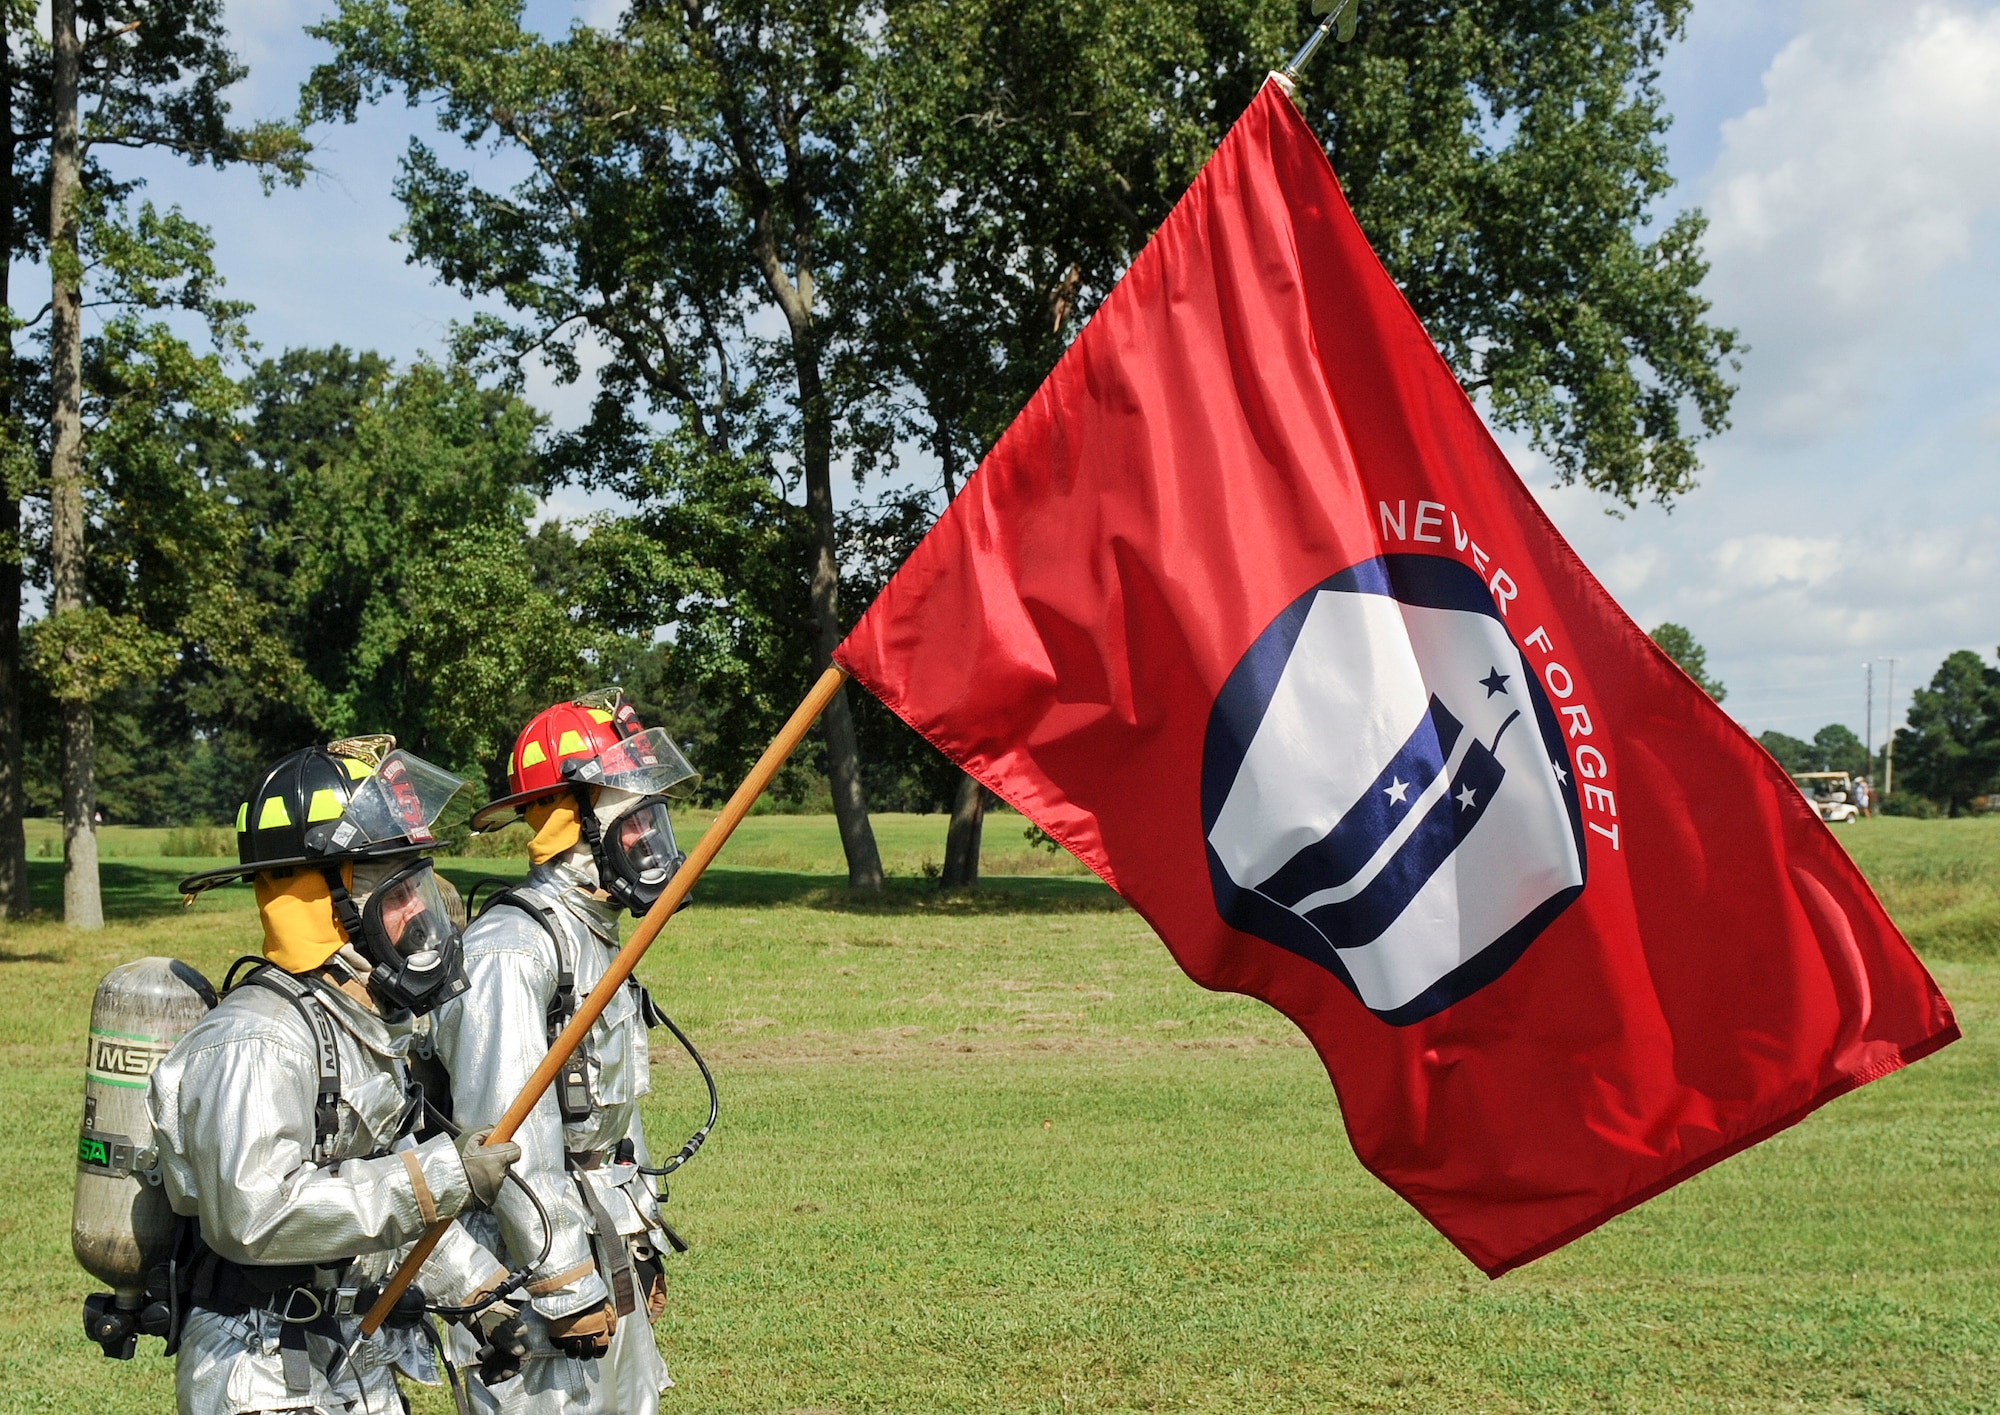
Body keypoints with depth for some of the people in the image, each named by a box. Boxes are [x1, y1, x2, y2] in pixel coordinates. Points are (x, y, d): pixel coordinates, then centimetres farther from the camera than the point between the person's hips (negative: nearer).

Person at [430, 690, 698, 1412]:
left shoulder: (597, 937, 12)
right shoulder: (512, 948, -19)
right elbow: (507, 1134, -24)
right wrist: (567, 1287, -21)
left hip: (608, 1254, 9)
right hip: (543, 1269, -9)